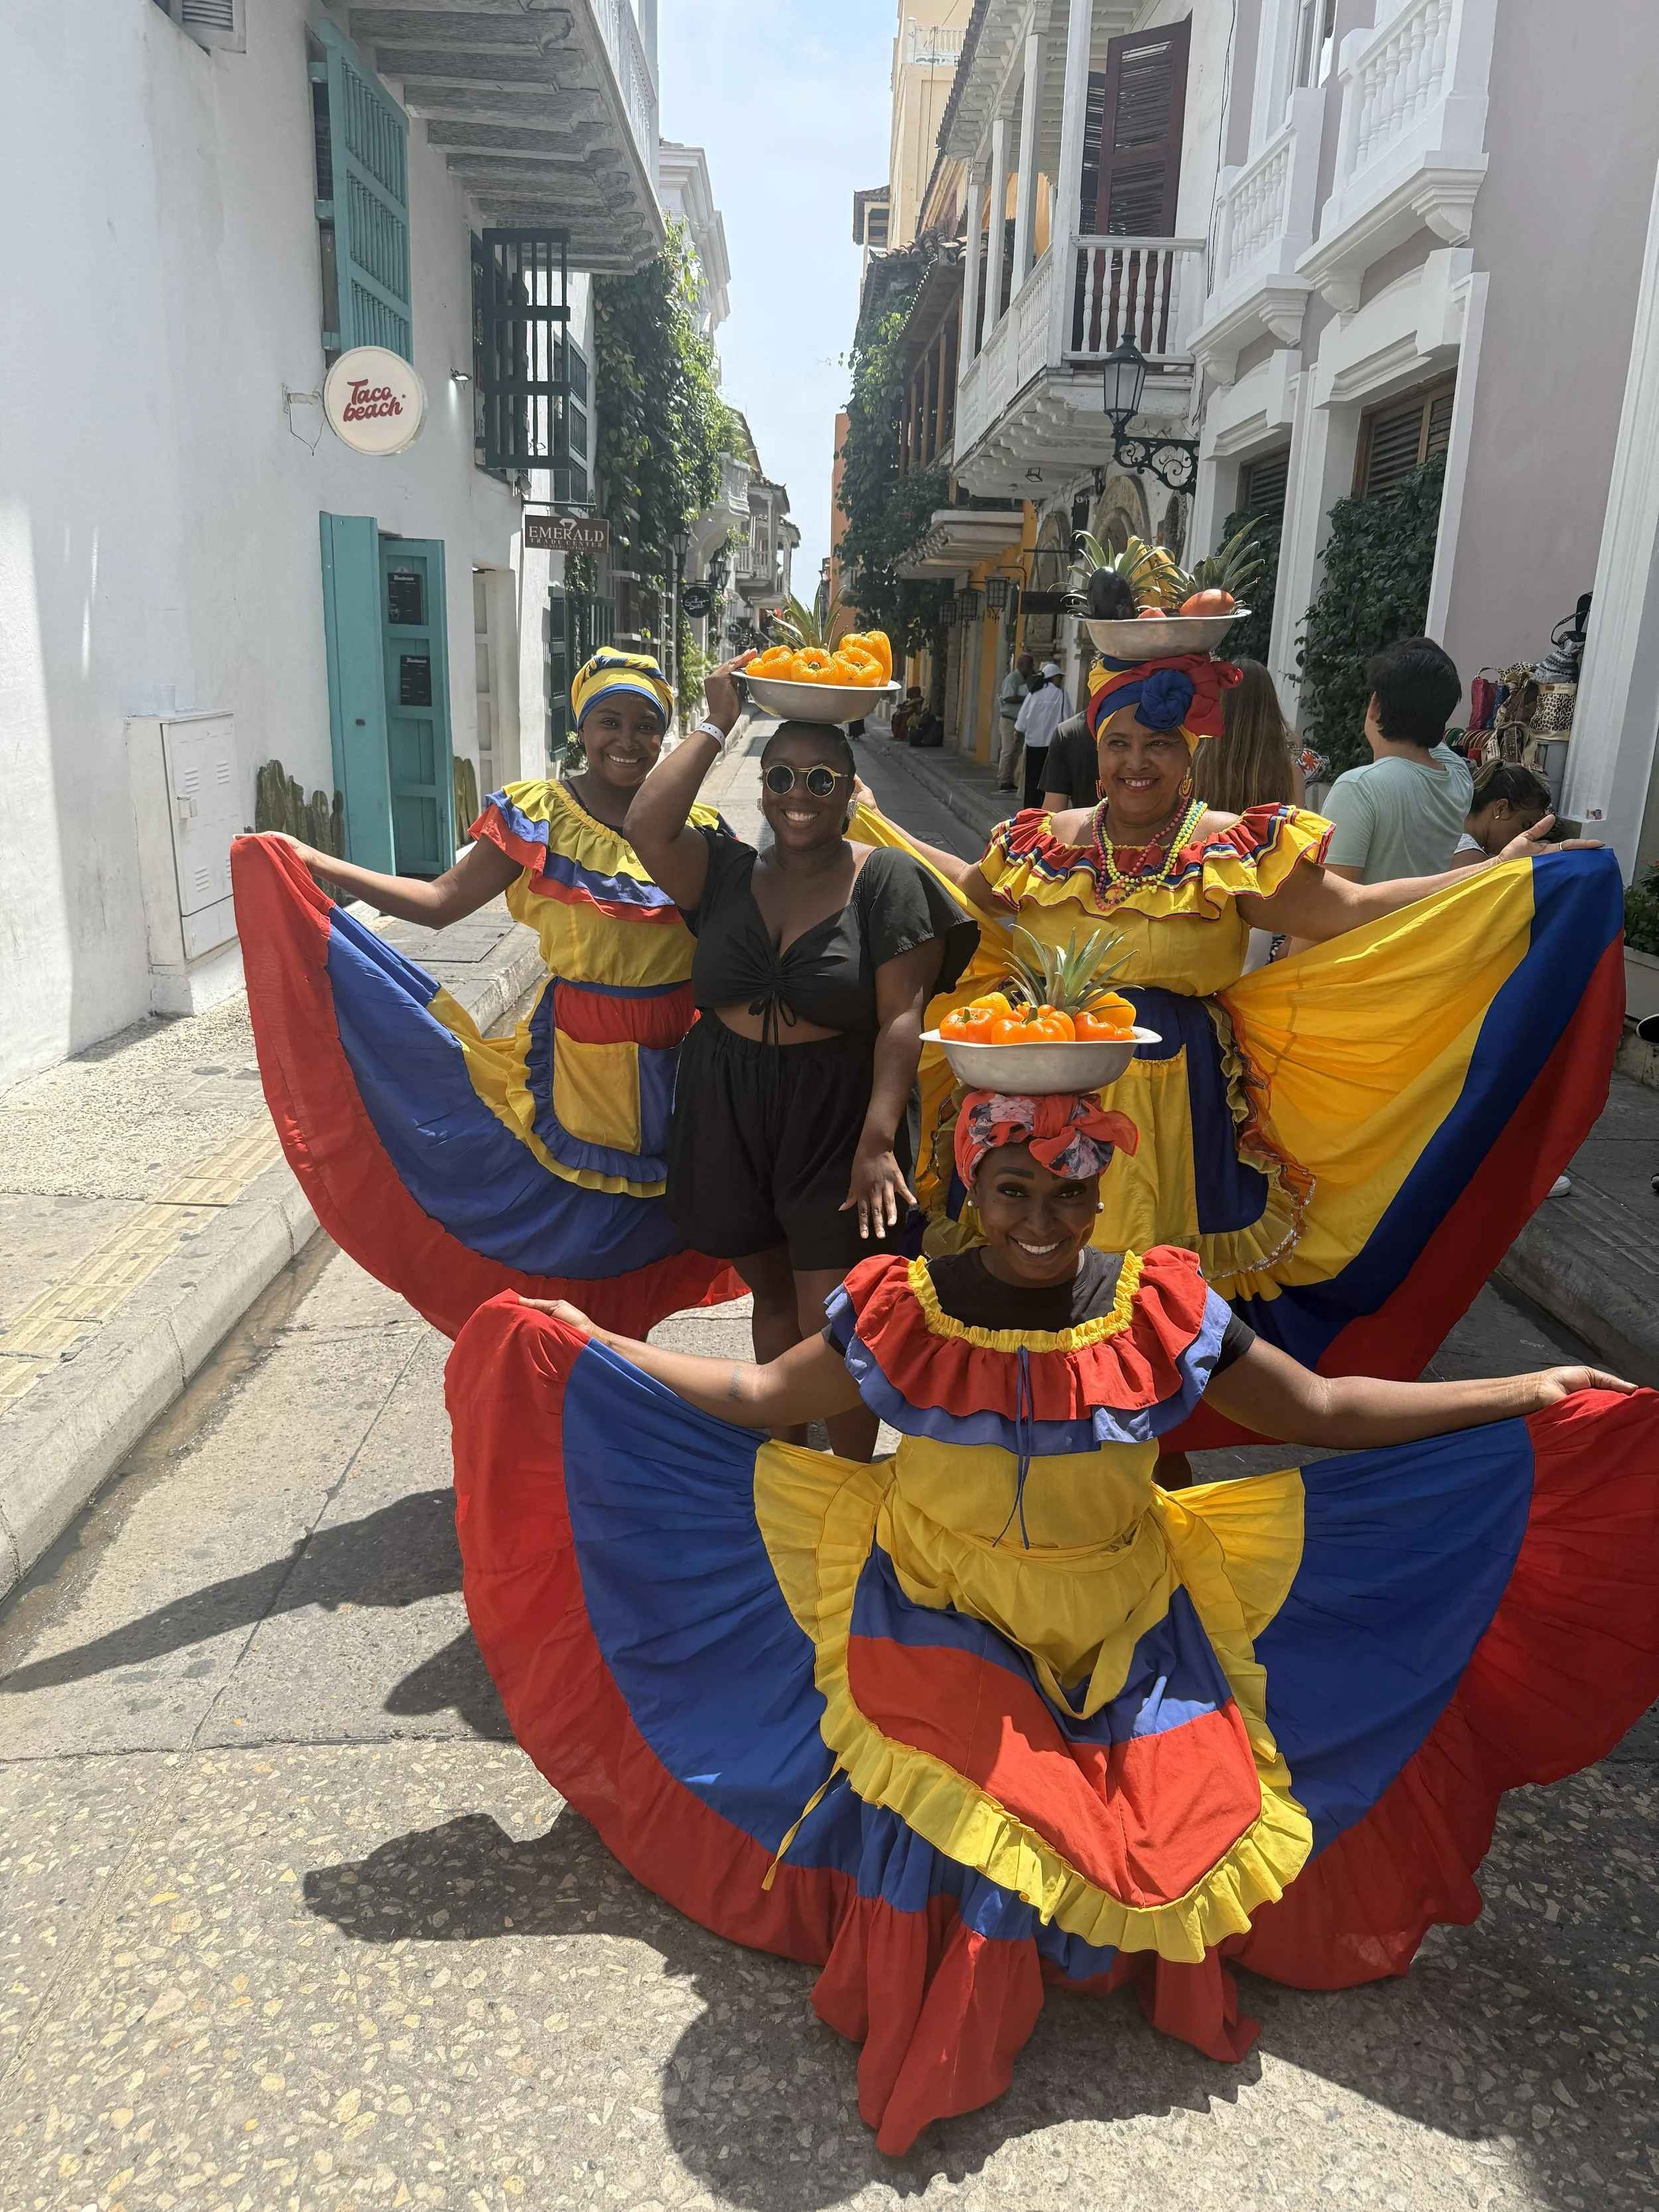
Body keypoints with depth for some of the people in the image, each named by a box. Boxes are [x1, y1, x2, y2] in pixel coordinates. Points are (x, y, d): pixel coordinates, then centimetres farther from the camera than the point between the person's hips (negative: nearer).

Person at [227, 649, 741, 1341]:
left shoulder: (694, 829, 2)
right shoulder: (536, 816, -4)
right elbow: (441, 901, -8)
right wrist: (313, 864, -16)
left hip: (672, 1067, 2)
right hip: (577, 1057, -2)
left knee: (643, 1230, 16)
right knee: (571, 1236, 8)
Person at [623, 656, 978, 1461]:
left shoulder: (885, 879, -6)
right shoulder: (728, 871, 3)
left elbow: (901, 1018, -12)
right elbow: (647, 826, -16)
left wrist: (878, 1140, -20)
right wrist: (715, 725, -8)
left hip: (837, 1122, -4)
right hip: (728, 1118, 4)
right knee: (772, 1294, 18)